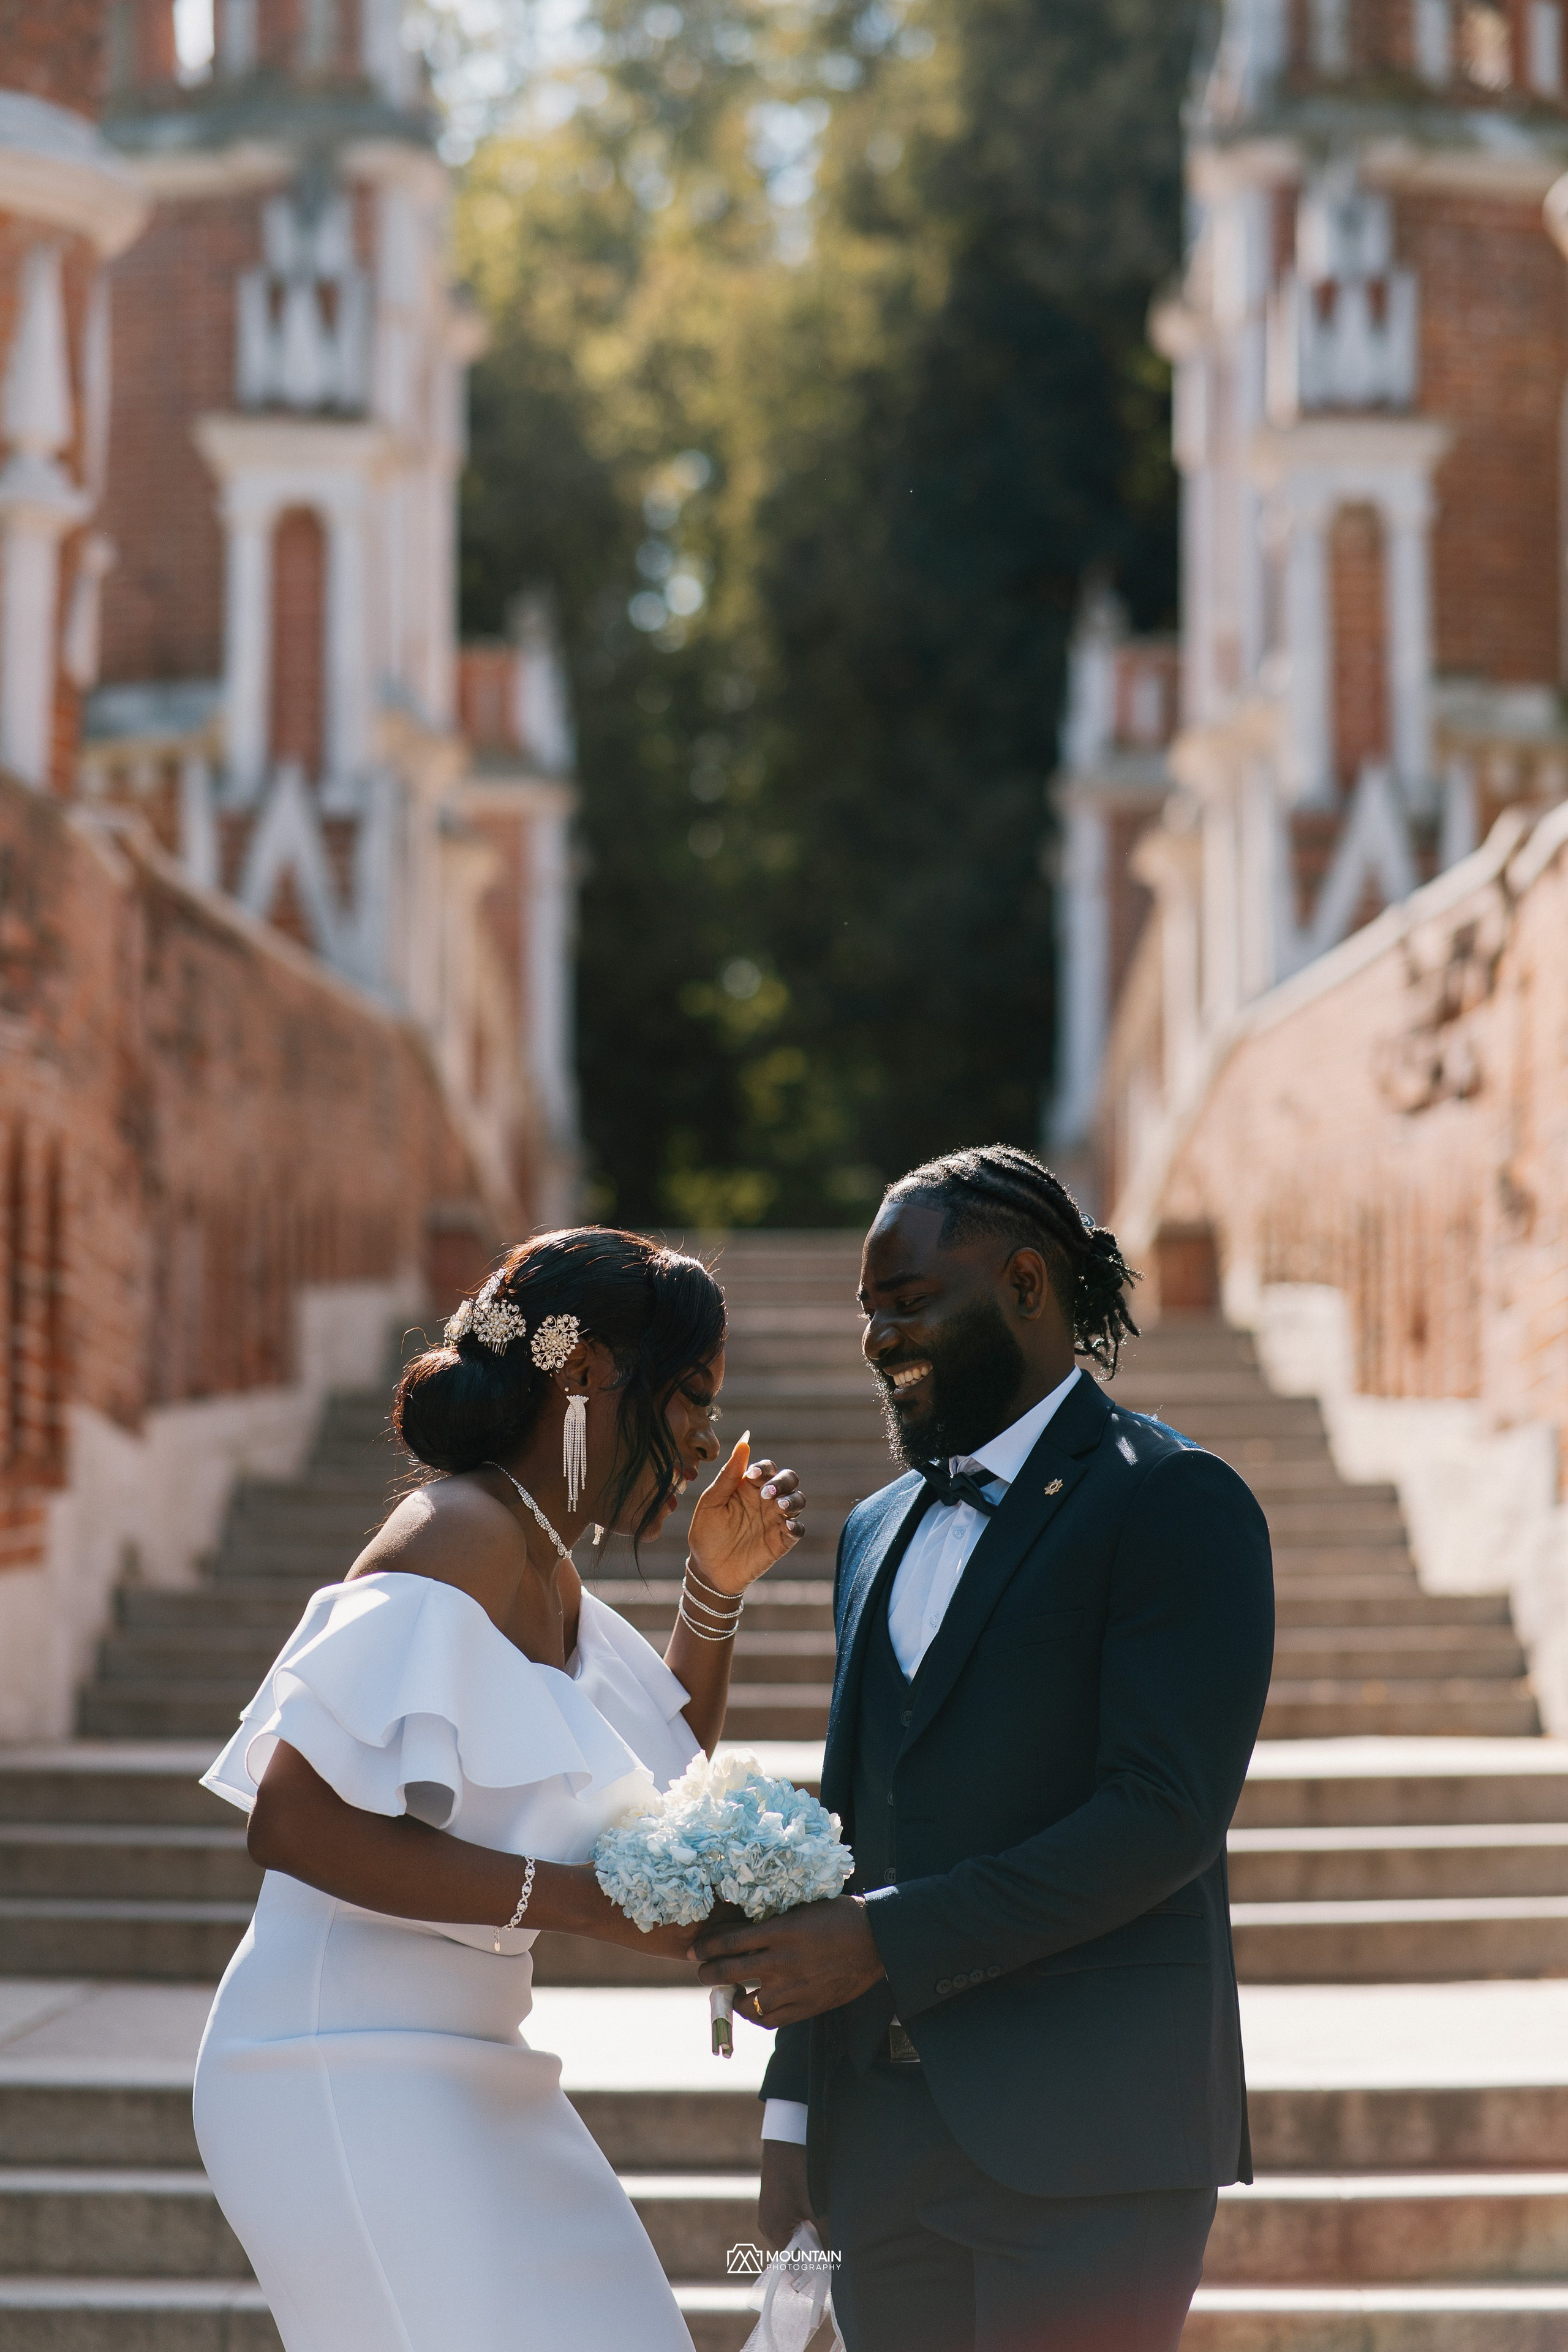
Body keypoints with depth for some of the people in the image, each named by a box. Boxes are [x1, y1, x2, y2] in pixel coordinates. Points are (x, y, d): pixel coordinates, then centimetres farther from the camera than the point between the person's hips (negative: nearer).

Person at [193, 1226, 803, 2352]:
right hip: (355, 2076, -10)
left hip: (461, 2078, 10)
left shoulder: (543, 1566, 14)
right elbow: (294, 1820, -24)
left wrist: (718, 1588, 12)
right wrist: (584, 1901, -24)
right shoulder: (459, 1542, -16)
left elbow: (667, 1776, 28)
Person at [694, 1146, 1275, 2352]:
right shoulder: (881, 1532, 19)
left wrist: (881, 1943, -18)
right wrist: (795, 2105, 15)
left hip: (1089, 2132, -7)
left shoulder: (1176, 1504, -5)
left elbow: (1165, 1816, -15)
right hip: (881, 2142, 7)